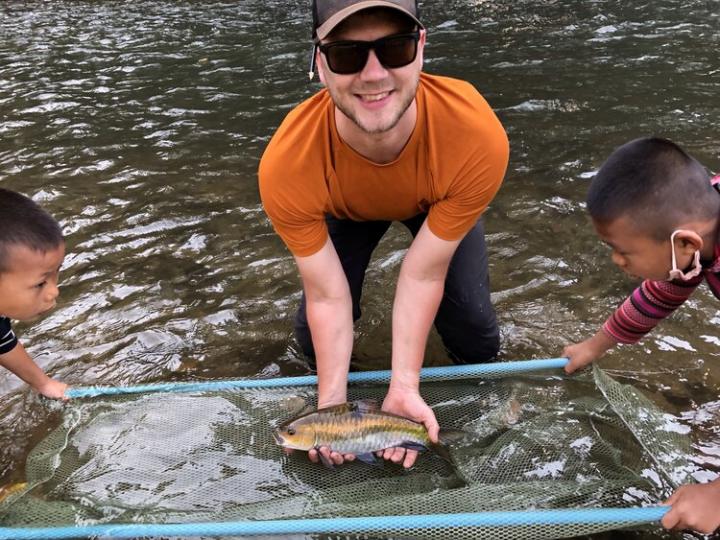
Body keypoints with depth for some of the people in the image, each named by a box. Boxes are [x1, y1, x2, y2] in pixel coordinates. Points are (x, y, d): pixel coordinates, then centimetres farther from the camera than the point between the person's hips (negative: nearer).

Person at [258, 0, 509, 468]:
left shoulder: (478, 136, -43)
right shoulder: (287, 165, -42)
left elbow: (423, 275, -33)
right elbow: (327, 296, -29)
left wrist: (404, 386, -33)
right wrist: (332, 402, -30)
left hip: (440, 204, 0)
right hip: (346, 209, 1)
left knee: (471, 324, -11)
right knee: (314, 334, -9)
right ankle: (332, 383, 27)